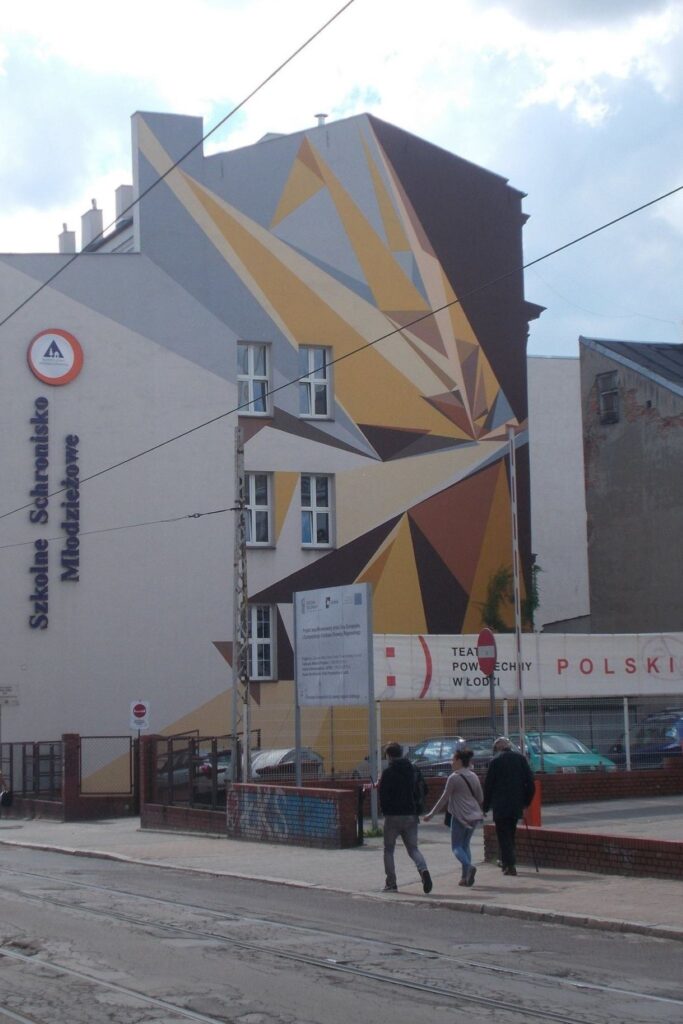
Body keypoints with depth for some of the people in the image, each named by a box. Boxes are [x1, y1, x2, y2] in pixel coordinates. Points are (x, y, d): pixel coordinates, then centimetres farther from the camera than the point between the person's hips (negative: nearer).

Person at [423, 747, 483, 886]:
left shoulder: (454, 778, -10)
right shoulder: (473, 777, 10)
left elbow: (444, 799, -7)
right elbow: (481, 798, 14)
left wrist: (431, 814, 1)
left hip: (460, 816, -6)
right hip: (475, 816, 6)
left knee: (456, 846, 1)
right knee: (465, 845, 14)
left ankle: (468, 866, -26)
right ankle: (466, 877, 5)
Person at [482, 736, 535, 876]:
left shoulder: (496, 761, -8)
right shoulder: (521, 758, 3)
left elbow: (488, 785, -6)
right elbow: (530, 782, 3)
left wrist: (486, 807, 2)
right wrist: (526, 801, 12)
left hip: (500, 805, -5)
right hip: (516, 805, 5)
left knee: (503, 834, -1)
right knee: (510, 833, 19)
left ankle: (510, 865, -11)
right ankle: (506, 861, 27)